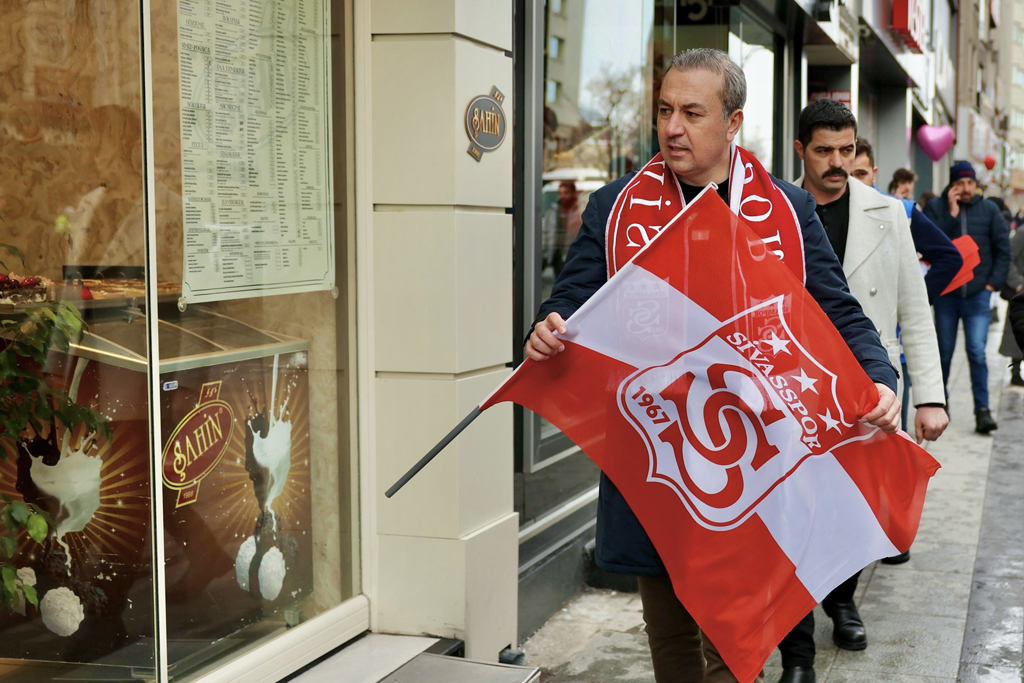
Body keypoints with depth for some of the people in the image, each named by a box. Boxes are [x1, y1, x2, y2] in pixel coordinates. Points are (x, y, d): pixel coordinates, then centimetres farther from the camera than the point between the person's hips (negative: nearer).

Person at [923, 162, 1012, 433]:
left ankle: (982, 409, -6)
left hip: (978, 294, 0)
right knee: (944, 351, 11)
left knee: (977, 352, -9)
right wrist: (952, 213, -16)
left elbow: (1003, 249, 8)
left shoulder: (989, 210, 4)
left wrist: (993, 282, 0)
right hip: (946, 293, 0)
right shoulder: (935, 207, 0)